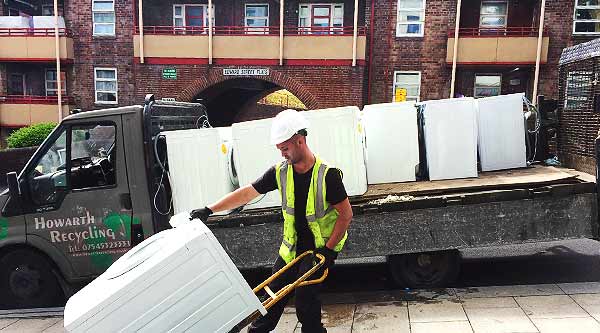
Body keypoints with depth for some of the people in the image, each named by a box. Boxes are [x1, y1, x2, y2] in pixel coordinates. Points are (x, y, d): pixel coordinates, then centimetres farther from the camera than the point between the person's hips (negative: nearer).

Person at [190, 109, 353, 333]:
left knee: (305, 297, -9)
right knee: (275, 291, 13)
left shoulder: (327, 174, -21)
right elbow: (247, 193, -4)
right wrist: (209, 210, -6)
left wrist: (328, 249, -18)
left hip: (322, 247, -5)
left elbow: (346, 215, -16)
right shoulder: (280, 172, -7)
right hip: (292, 246, 5)